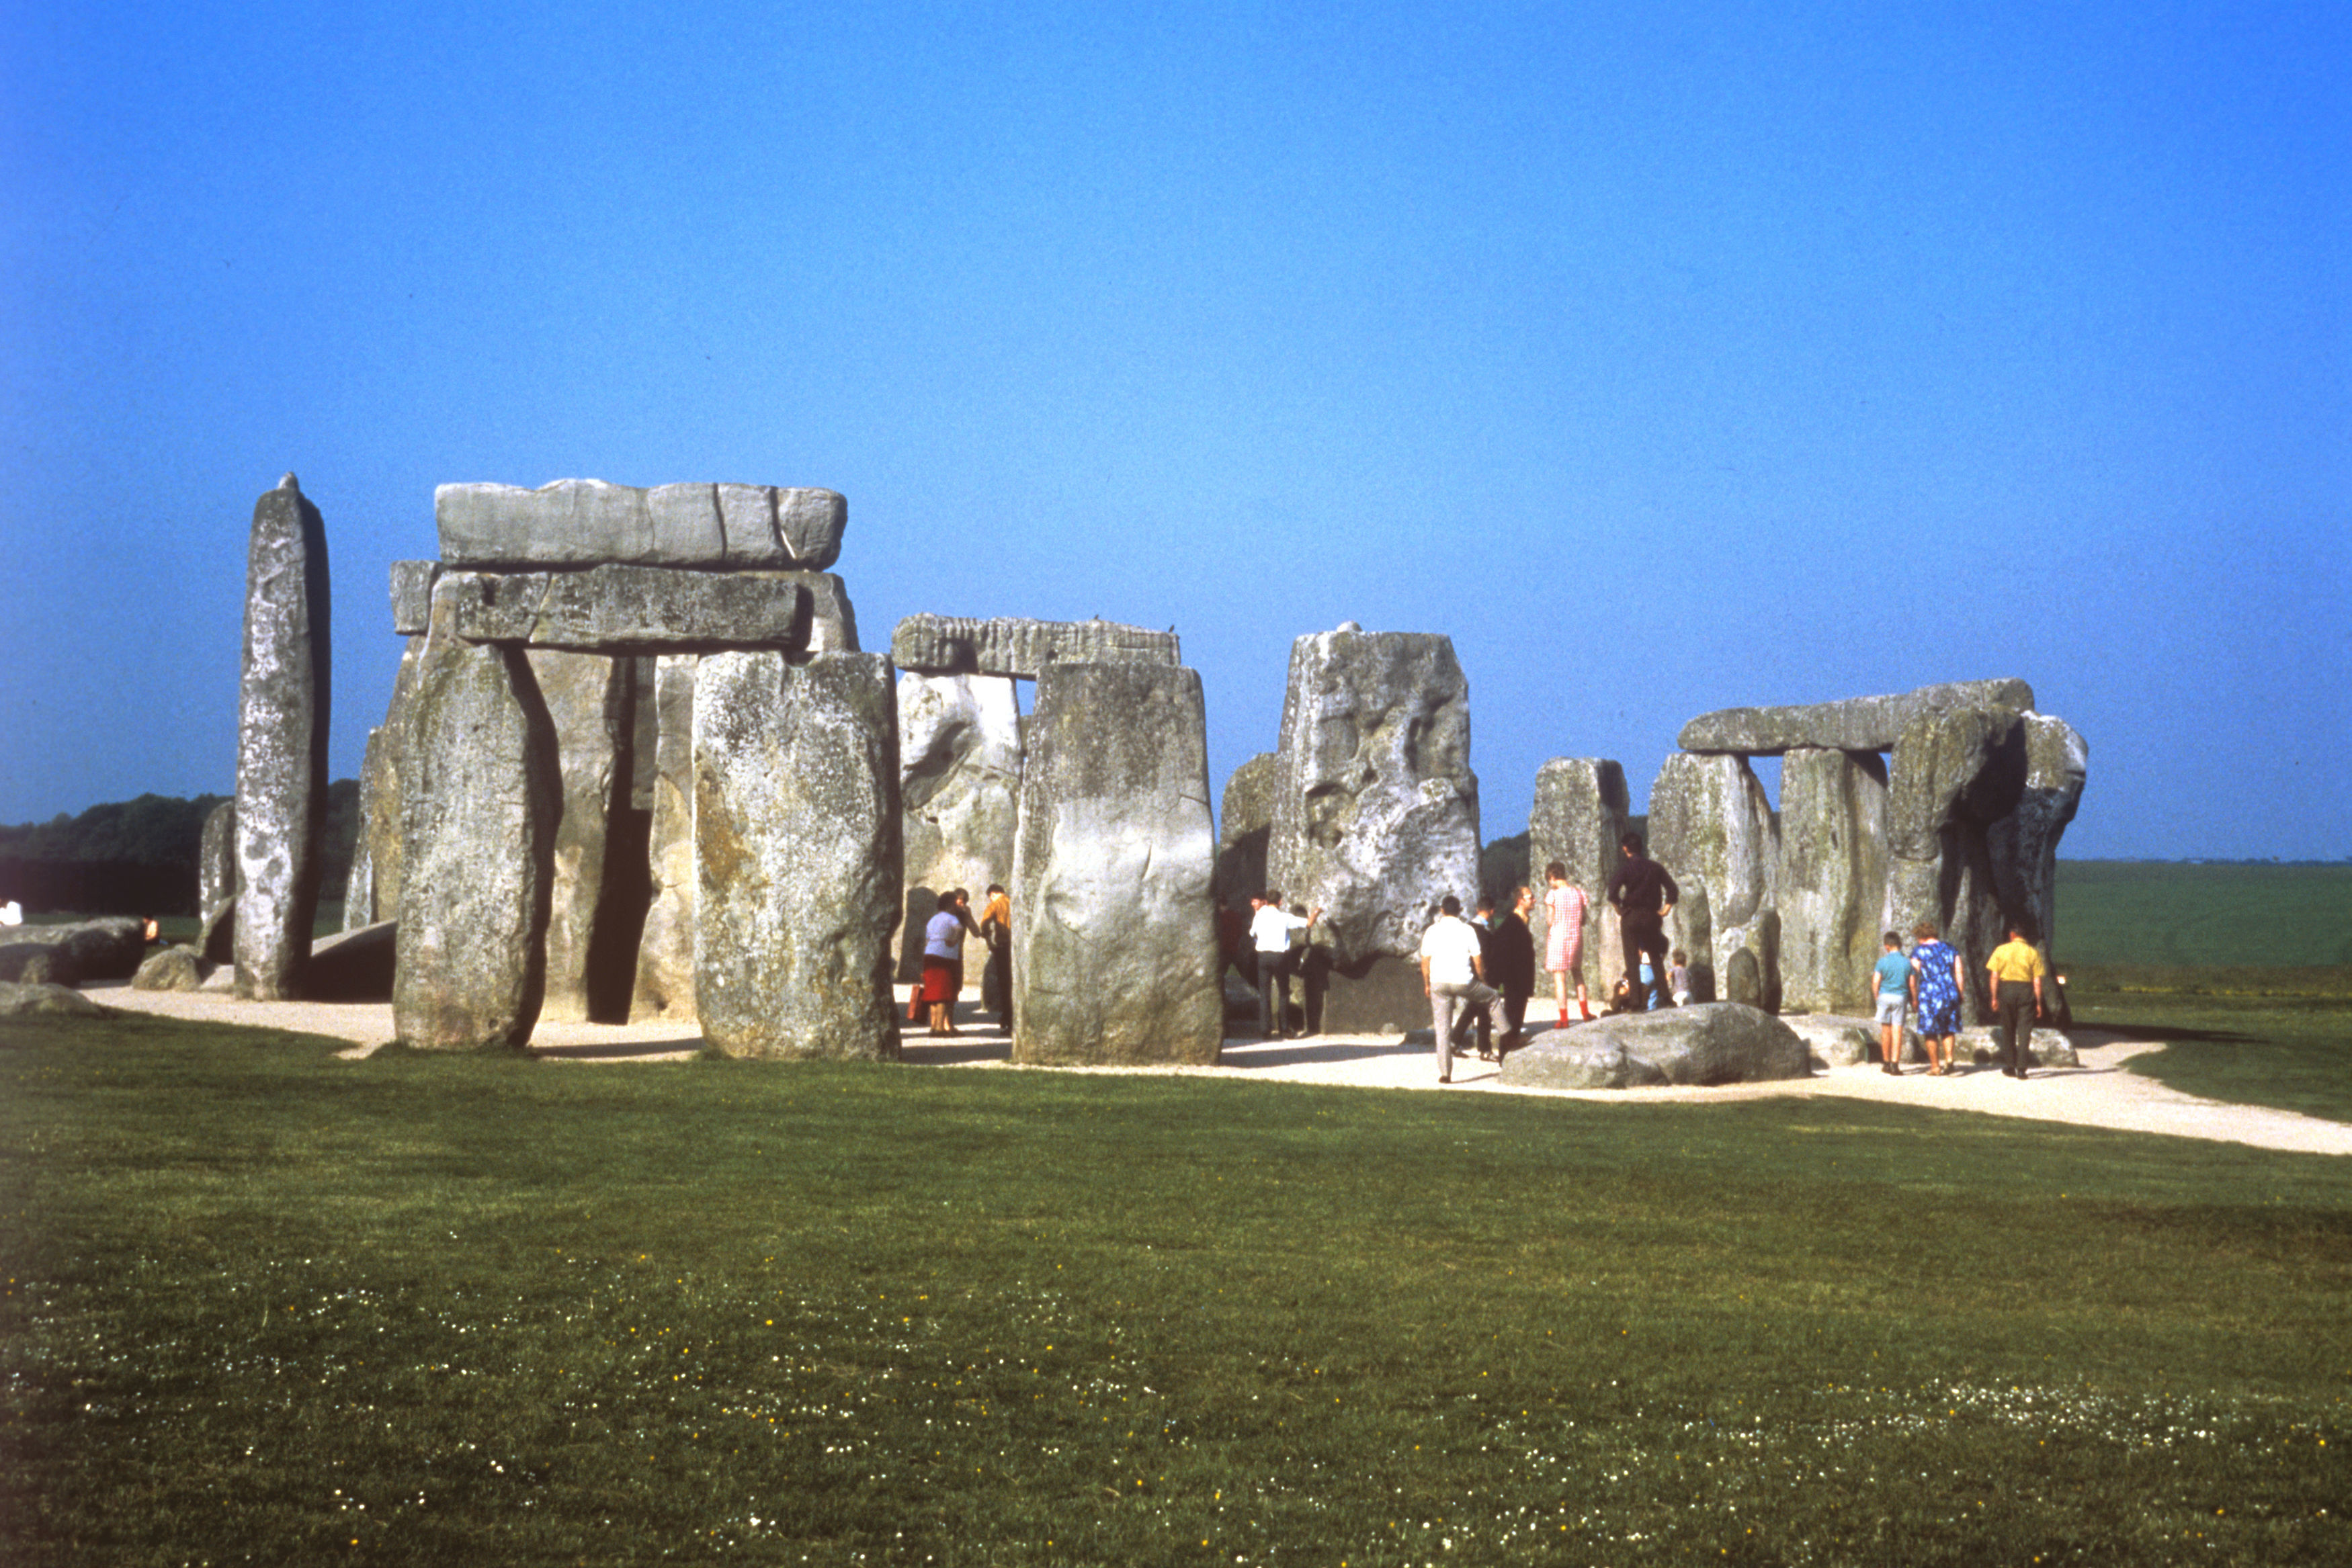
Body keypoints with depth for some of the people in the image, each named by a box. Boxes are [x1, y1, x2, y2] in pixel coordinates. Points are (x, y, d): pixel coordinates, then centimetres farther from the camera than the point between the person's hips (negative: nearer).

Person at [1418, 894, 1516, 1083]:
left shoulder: (1432, 931, 4)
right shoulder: (1467, 930, 1)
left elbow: (1425, 960, 5)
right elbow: (1477, 960, 1)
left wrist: (1427, 984, 17)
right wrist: (1482, 980, 16)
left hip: (1438, 983, 2)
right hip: (1463, 981, -2)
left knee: (1442, 1028, 6)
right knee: (1493, 997, 24)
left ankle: (1445, 1073, 2)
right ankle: (1507, 1039, 24)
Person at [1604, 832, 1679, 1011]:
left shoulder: (1625, 867, -7)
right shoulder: (1655, 867, 6)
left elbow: (1612, 893, -18)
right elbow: (1673, 891, 6)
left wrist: (1620, 910, -4)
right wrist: (1664, 910, 11)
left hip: (1631, 917, -4)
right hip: (1652, 916, 4)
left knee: (1632, 961, 0)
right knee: (1656, 957, 16)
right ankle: (1665, 997, 9)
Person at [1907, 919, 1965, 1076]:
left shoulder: (1918, 952, -2)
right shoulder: (1950, 950, 10)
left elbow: (1913, 979, -4)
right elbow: (1959, 974, 6)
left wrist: (1914, 1000, 3)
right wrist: (1960, 995, 11)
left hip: (1928, 995, -3)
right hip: (1950, 994, 3)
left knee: (1930, 1033, 6)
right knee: (1949, 1029, 14)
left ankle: (1935, 1066, 8)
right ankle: (1949, 1058, -7)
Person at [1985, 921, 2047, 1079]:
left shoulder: (2001, 950, -1)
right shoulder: (2033, 952, -1)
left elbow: (1995, 976, -2)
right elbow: (2037, 981, -2)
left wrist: (1994, 997, 5)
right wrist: (2038, 1003, 2)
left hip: (2006, 989, 1)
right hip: (2026, 990, -1)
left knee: (2008, 1030, 12)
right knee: (2024, 1031, 2)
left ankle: (2009, 1067, 17)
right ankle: (2021, 1068, -5)